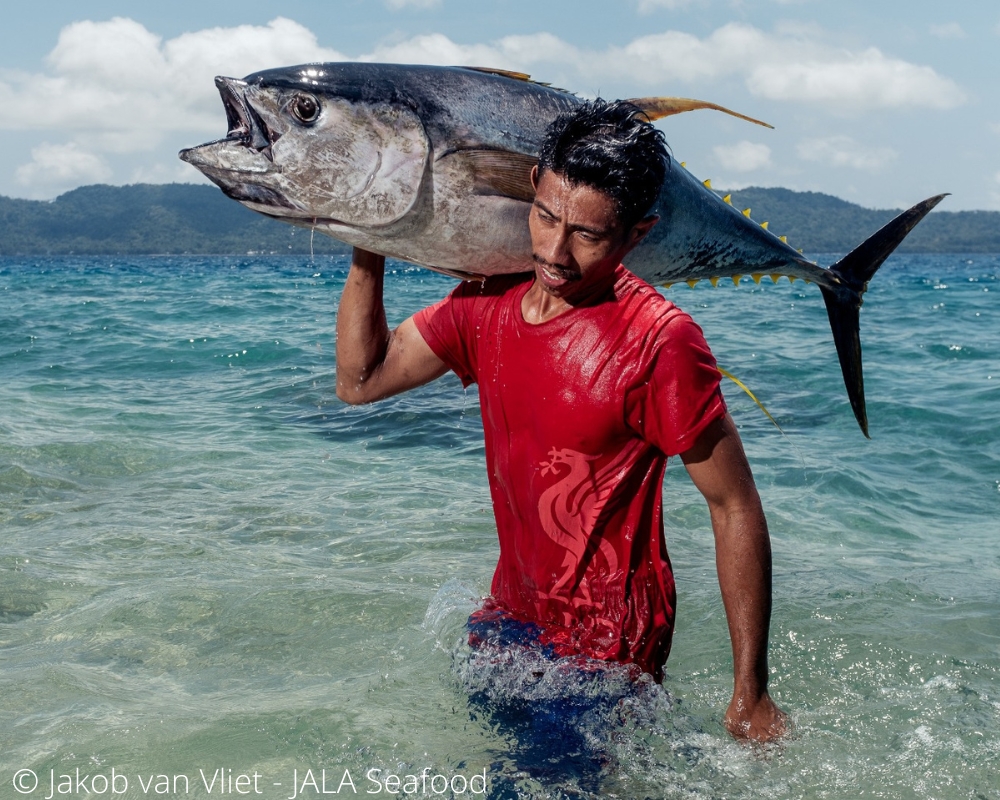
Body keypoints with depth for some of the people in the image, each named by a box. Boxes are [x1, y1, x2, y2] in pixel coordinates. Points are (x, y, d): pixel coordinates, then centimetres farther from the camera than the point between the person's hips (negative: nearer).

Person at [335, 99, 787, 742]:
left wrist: (751, 694, -17)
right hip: (510, 611, 7)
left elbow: (735, 507, -18)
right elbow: (361, 379, 6)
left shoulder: (659, 341, -23)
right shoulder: (491, 300, -3)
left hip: (605, 646, -7)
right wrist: (368, 254, -6)